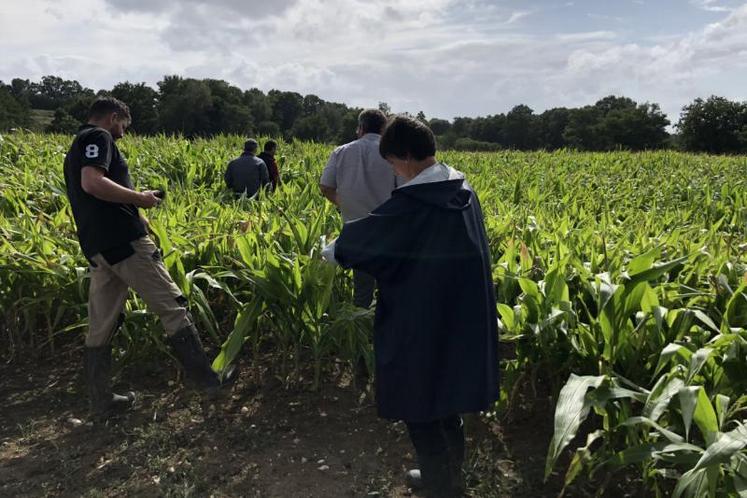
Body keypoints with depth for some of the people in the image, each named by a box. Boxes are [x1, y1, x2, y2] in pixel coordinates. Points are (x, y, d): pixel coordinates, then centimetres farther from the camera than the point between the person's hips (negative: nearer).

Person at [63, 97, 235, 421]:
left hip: (96, 246, 10)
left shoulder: (75, 150, 26)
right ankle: (206, 378, 0)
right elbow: (93, 182, -21)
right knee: (171, 307, -5)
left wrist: (132, 206, 25)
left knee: (100, 326, 9)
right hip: (122, 239, -10)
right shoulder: (98, 136, -3)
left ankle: (101, 402, 16)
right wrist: (139, 198, -11)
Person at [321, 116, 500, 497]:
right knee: (446, 399, 23)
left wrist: (331, 252, 14)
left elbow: (364, 234, -7)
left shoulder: (412, 202, -21)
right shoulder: (464, 191, 3)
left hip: (423, 323, -8)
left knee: (418, 405, 11)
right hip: (463, 316, 8)